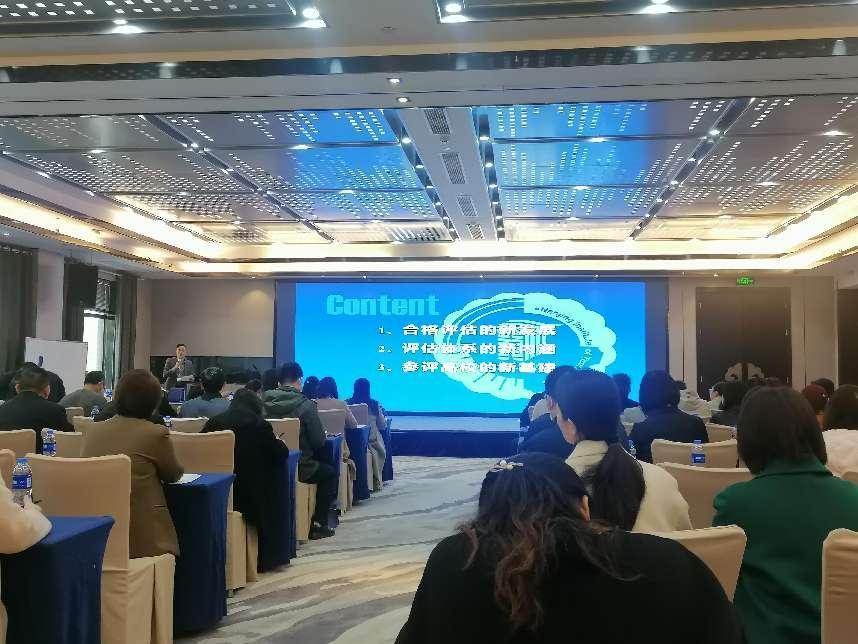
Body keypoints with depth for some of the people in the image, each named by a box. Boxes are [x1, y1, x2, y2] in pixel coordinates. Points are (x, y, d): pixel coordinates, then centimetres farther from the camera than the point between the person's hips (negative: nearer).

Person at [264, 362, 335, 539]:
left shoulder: (266, 403, -2)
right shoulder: (306, 405, -16)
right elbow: (319, 441, -13)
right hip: (299, 467, -6)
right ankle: (318, 524, 17)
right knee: (331, 472, 22)